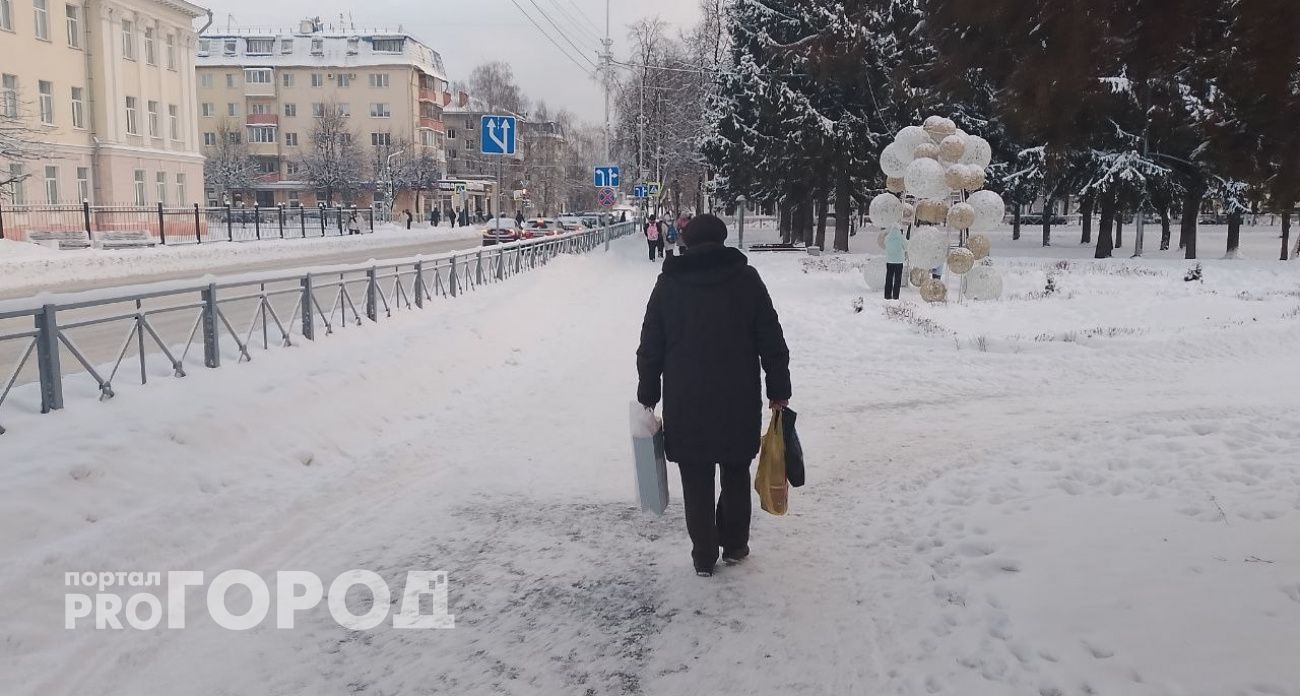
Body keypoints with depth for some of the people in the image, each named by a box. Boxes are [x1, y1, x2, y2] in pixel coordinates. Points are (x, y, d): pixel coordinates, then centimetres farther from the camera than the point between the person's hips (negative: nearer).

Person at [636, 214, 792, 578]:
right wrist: (779, 391, 6)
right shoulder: (746, 278, -1)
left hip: (685, 403, 0)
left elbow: (650, 347, 4)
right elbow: (771, 341, -1)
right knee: (736, 474, 18)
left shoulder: (668, 283, 1)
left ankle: (704, 556, 16)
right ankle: (735, 546, 27)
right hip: (739, 401, 0)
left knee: (697, 482, 9)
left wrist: (647, 396, 12)